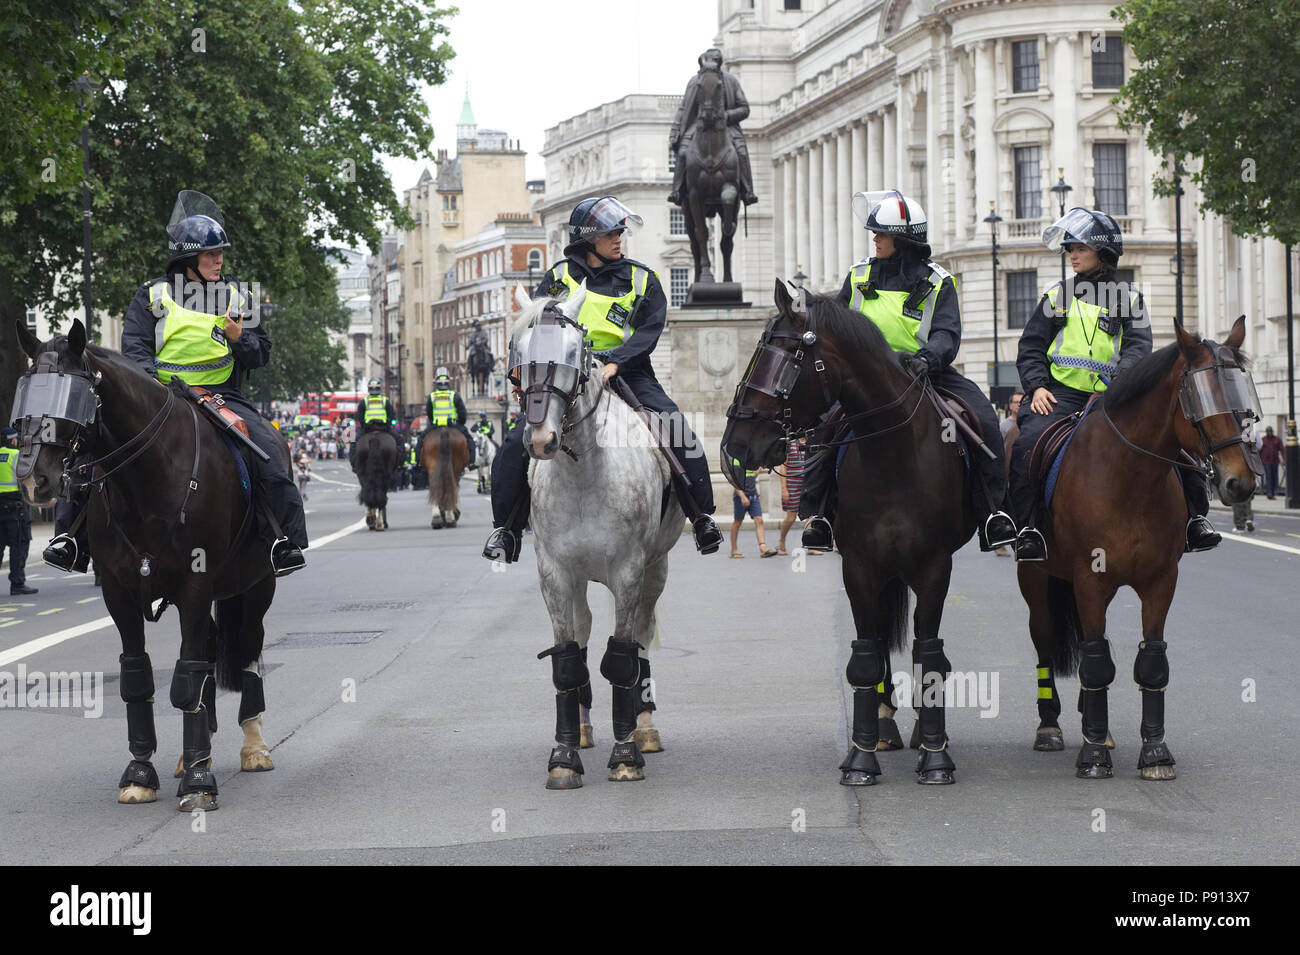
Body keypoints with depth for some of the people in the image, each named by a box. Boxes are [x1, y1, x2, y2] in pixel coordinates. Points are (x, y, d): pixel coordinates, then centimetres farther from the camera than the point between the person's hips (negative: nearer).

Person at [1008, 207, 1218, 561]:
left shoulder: (1128, 298, 11)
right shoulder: (1057, 297, 15)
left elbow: (1138, 347, -2)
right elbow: (1030, 347, 12)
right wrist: (1037, 386, -8)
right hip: (1062, 395, 0)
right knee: (1028, 441, -29)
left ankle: (1194, 517, -5)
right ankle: (1028, 527, -25)